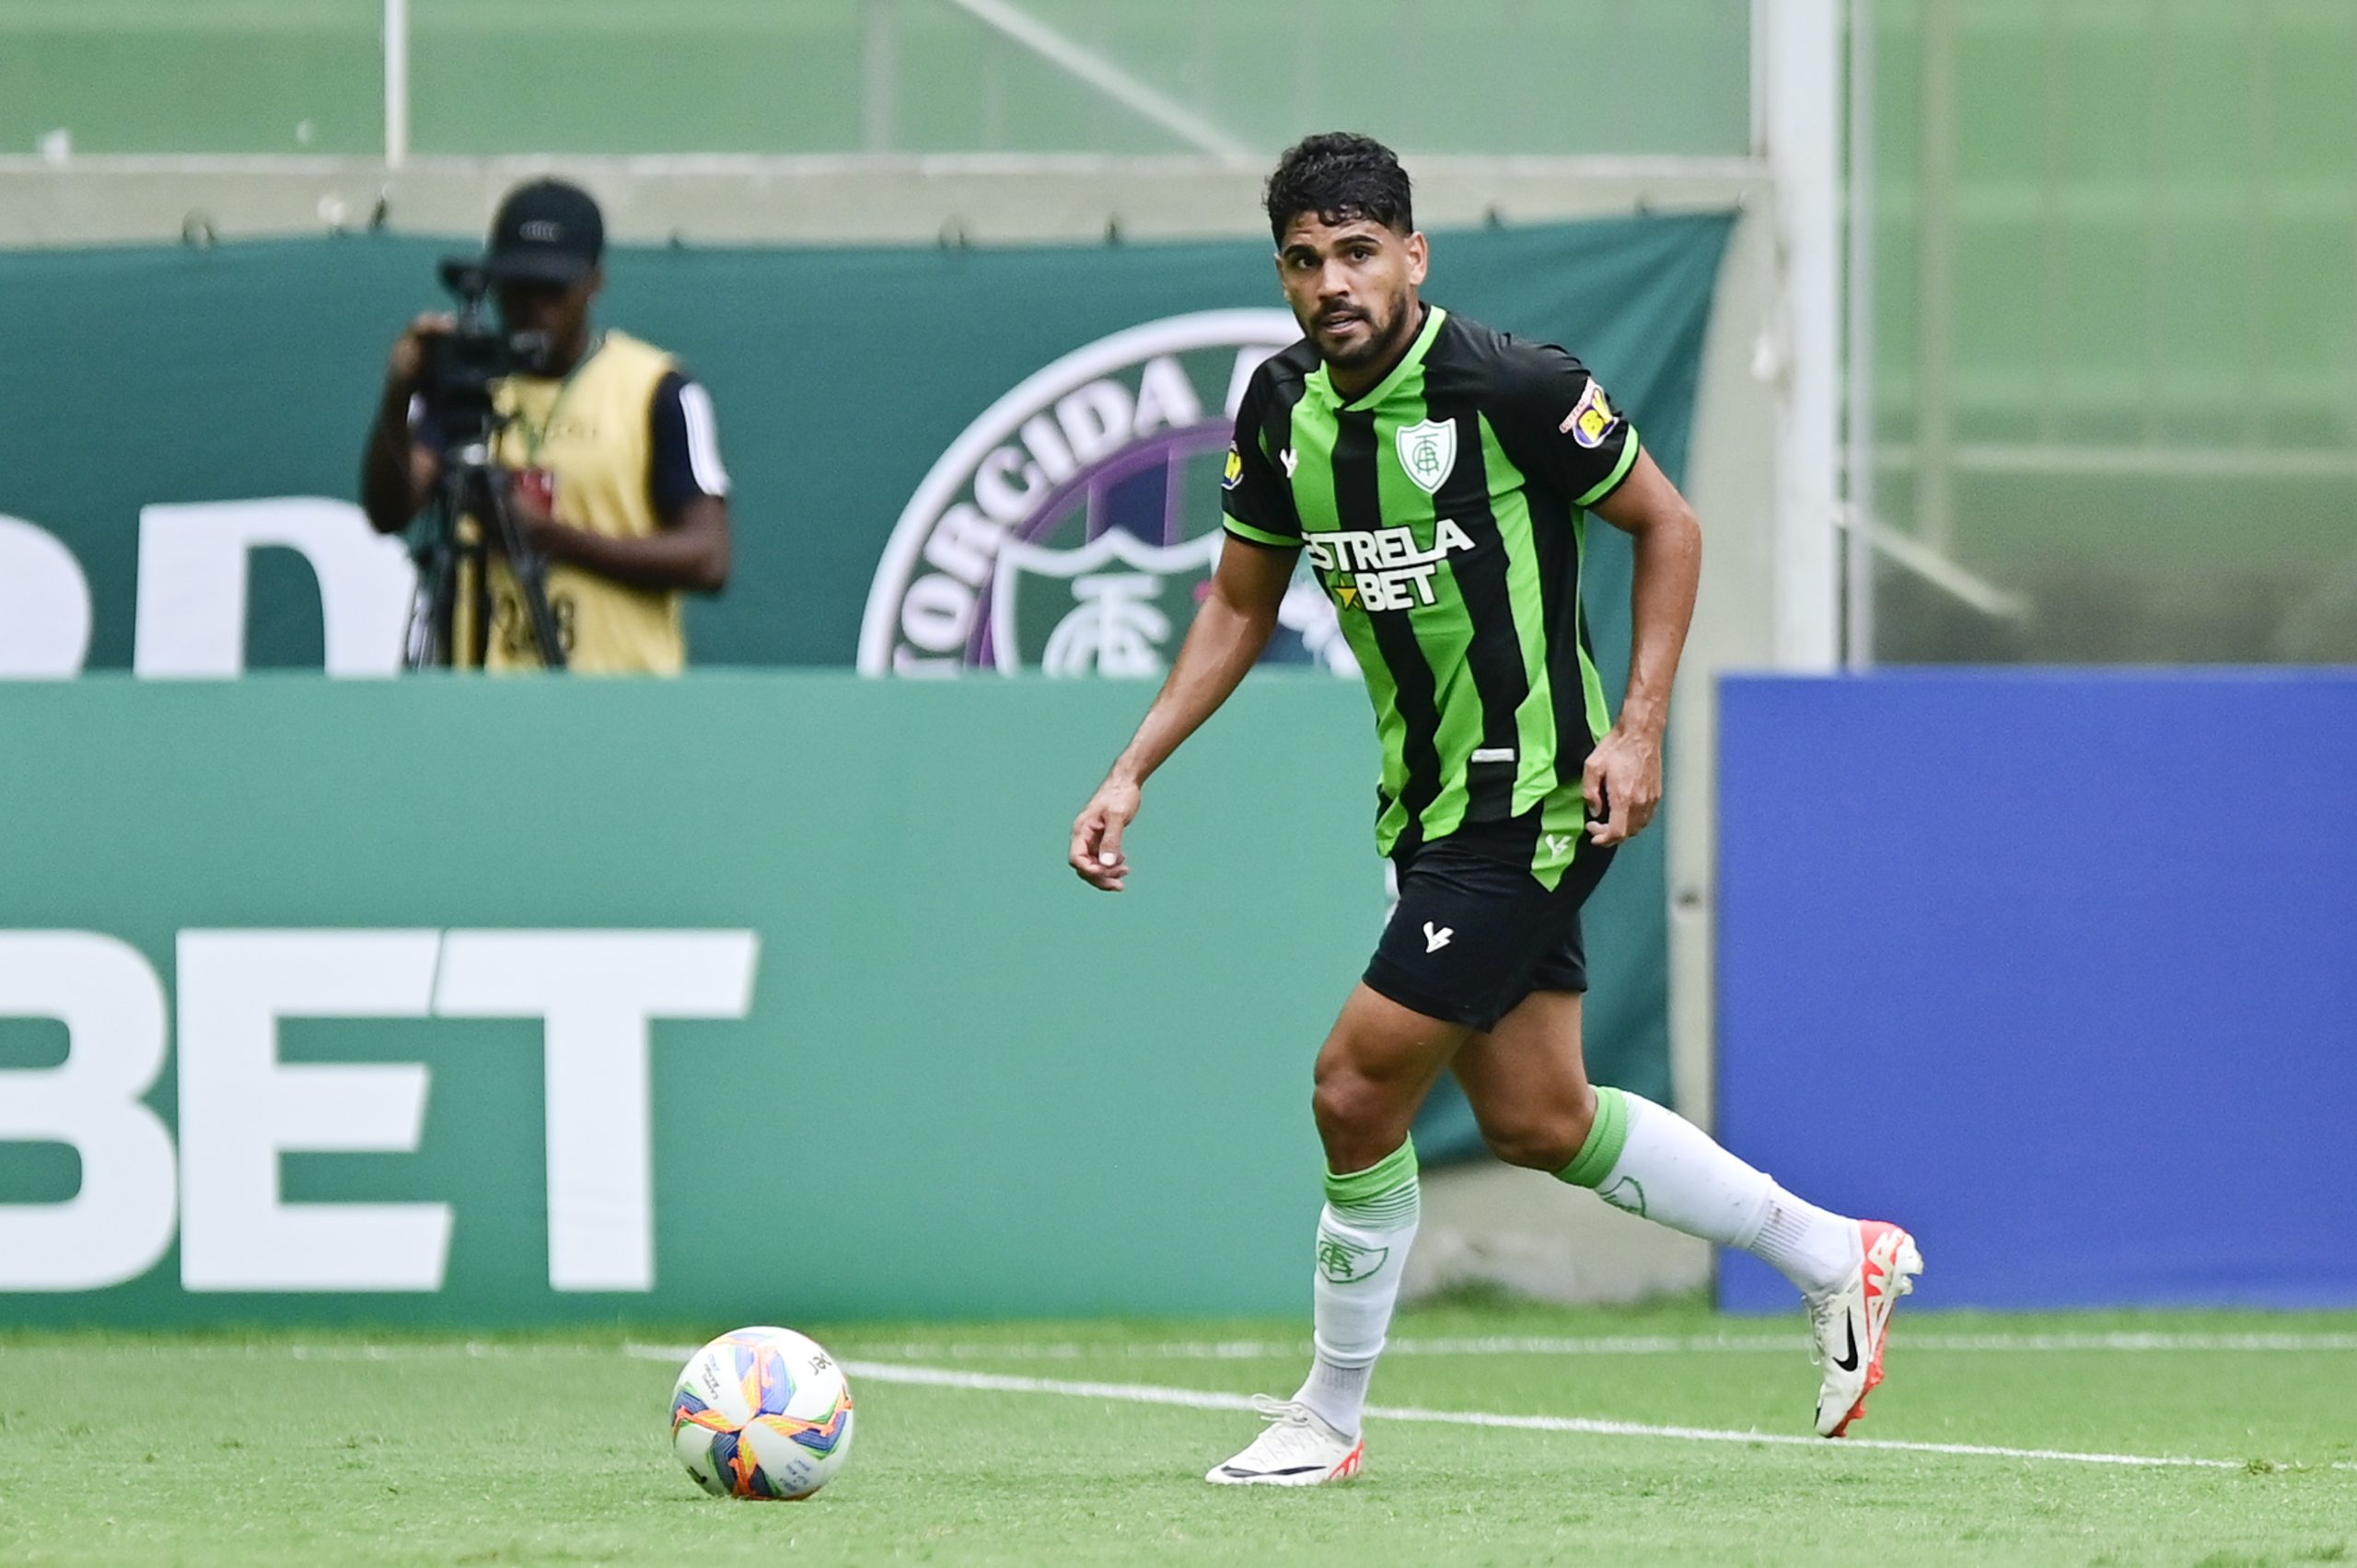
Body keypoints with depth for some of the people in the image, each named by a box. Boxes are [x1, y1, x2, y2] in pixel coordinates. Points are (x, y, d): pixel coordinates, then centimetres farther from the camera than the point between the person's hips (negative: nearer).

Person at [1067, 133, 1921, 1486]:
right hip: (1427, 804, 8)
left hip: (1530, 802, -8)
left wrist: (1638, 729, -14)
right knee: (1536, 1120, 13)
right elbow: (1241, 603, 15)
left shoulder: (1512, 386, -18)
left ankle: (1330, 1417, 9)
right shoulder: (1283, 409, 2)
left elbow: (1669, 525, -7)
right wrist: (1133, 775, 8)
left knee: (1358, 1092, -8)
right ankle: (1837, 1258, 28)